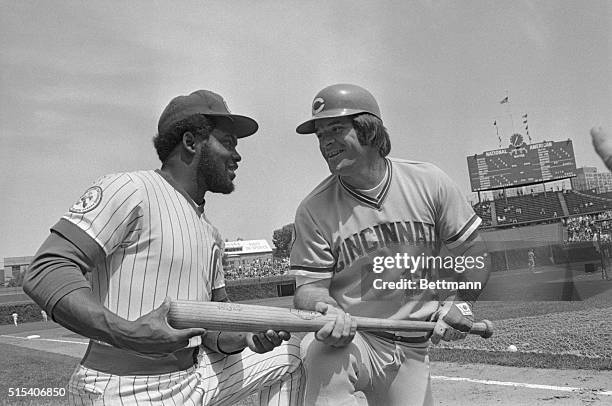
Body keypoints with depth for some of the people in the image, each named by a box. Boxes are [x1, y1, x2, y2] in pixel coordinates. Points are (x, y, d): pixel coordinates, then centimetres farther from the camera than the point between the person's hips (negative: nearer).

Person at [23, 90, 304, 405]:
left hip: (195, 377, 9)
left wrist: (247, 336, -9)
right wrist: (126, 333, -36)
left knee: (287, 353, 11)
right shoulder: (128, 190, -12)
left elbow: (213, 328, 14)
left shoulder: (210, 235, 15)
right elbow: (46, 272, -22)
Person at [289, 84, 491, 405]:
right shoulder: (313, 210, -9)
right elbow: (309, 284, -8)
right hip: (349, 340, -2)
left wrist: (461, 301, -11)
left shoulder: (428, 182, -4)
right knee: (325, 358, -34)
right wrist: (325, 309, -30)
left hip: (413, 348, 3)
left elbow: (473, 252, 4)